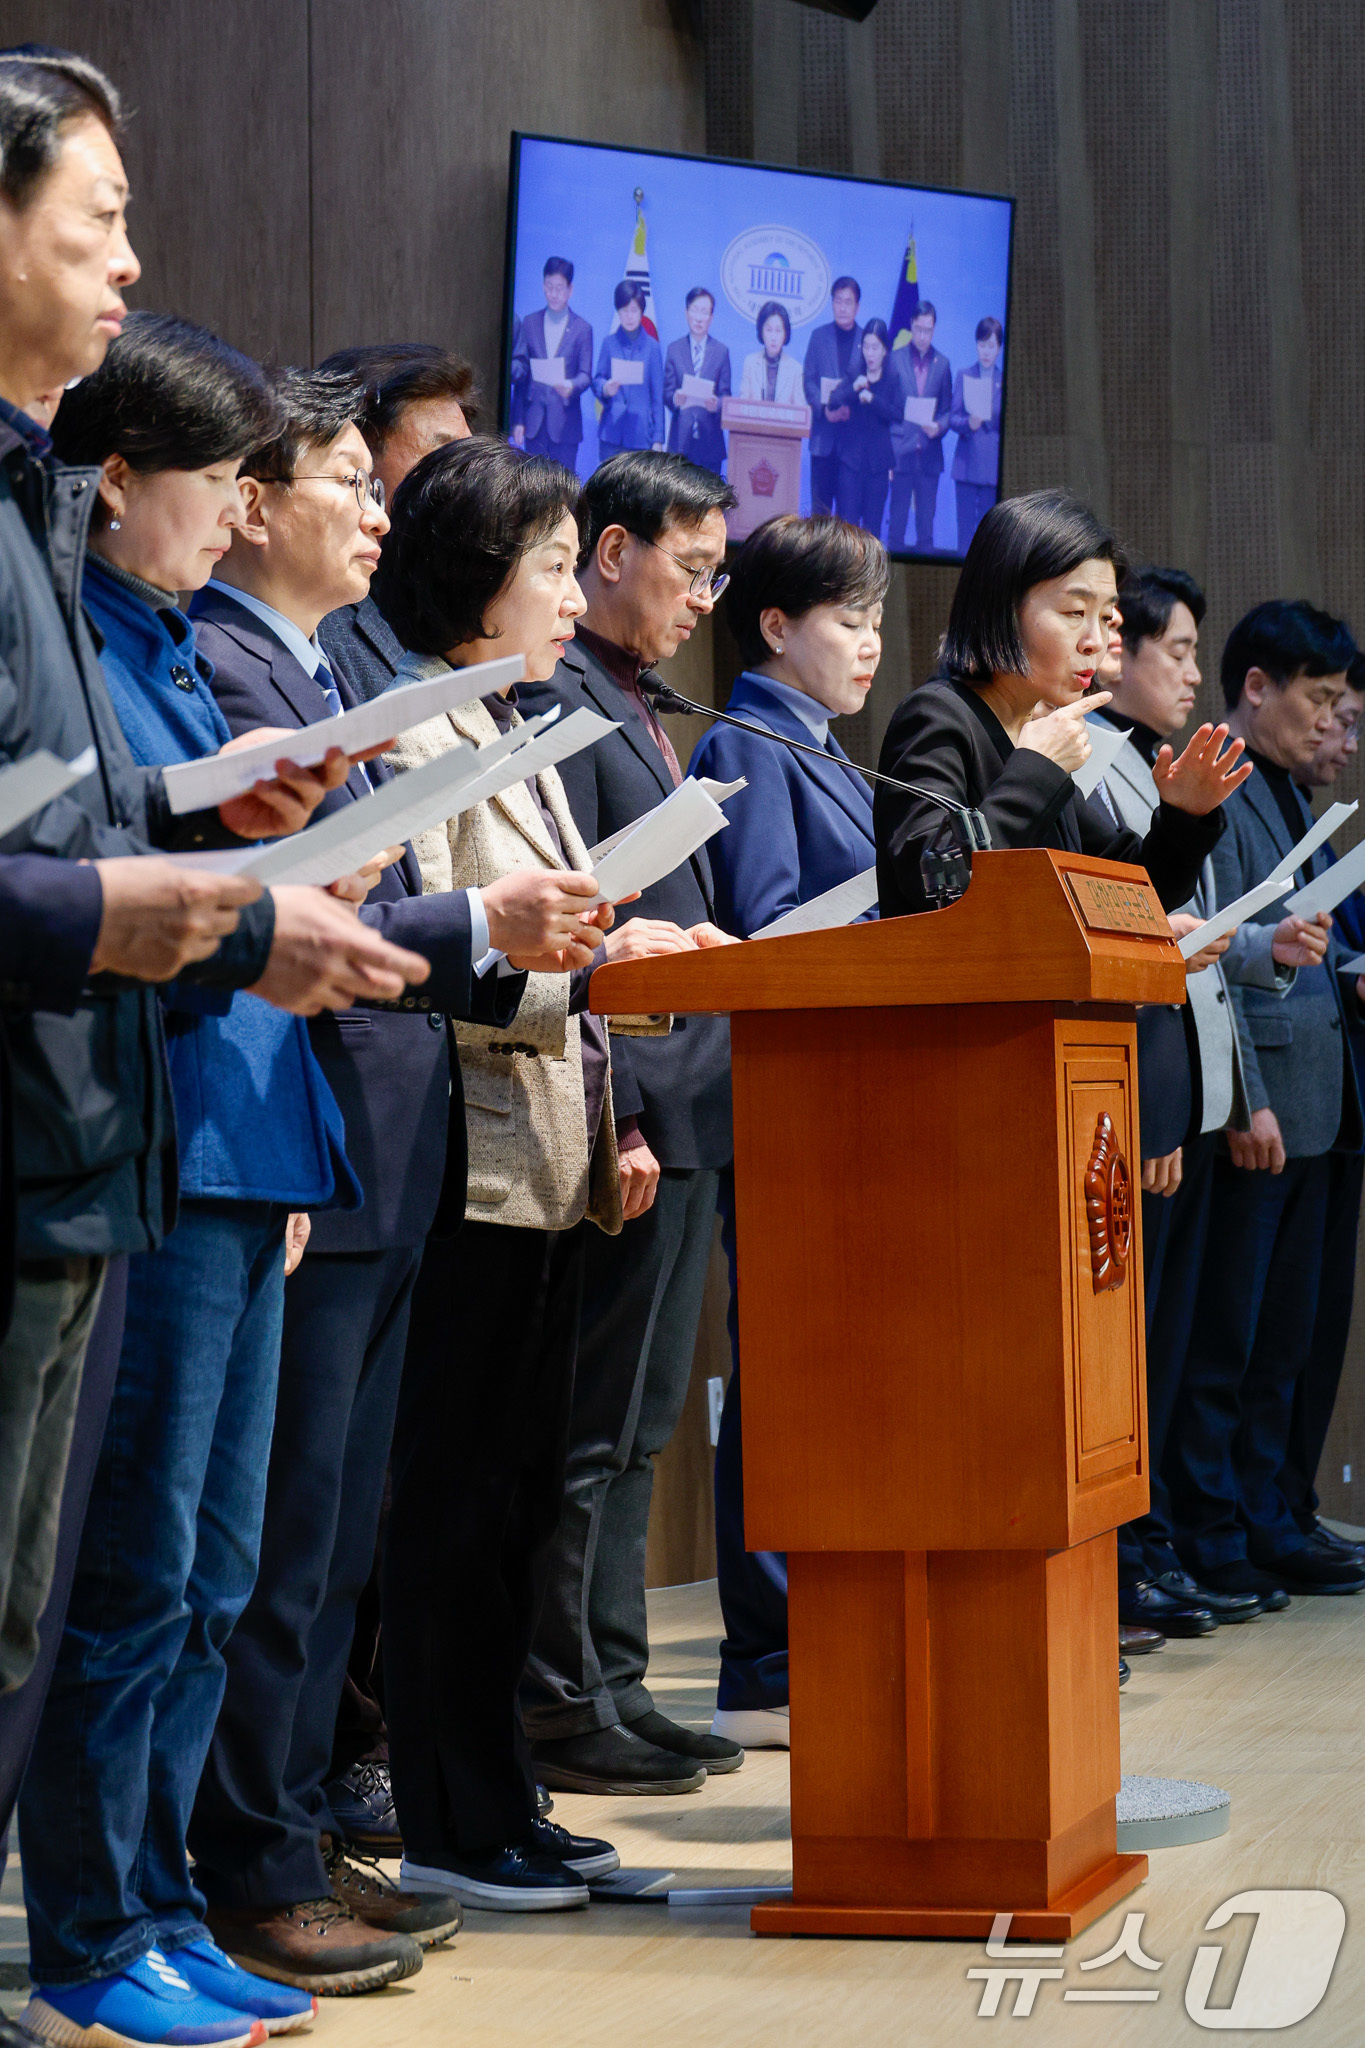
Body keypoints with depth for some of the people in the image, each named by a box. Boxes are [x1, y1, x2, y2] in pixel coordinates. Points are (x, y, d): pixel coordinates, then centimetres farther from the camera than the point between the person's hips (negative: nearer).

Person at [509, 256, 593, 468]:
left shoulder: (582, 328, 4)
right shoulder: (530, 323, 11)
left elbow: (585, 375, 1)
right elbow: (519, 368, 9)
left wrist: (571, 386, -24)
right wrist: (518, 420, 1)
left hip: (565, 423, -2)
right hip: (534, 422, 2)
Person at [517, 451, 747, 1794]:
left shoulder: (627, 703, 19)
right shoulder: (551, 694, -12)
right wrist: (616, 1118, -21)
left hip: (684, 1111, 10)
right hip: (630, 1114, -10)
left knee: (633, 1428, 14)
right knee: (589, 1427, -4)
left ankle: (612, 1691, 20)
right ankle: (562, 1710, 2)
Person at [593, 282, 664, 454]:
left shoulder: (651, 346, 6)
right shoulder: (609, 343, 7)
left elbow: (658, 396, 7)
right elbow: (597, 381, 9)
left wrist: (658, 439, 3)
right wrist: (605, 389, -16)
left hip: (641, 434, -1)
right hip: (611, 432, 1)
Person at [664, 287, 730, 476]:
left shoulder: (721, 351, 10)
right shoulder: (674, 349, 10)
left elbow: (726, 395, 6)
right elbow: (666, 391, 4)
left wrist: (716, 403, -17)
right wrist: (675, 399, -19)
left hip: (710, 437, 0)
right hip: (681, 437, 0)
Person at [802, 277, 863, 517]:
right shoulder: (819, 336, 9)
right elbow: (808, 380, 7)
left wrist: (852, 409, -13)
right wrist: (825, 409, -10)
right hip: (824, 432, 1)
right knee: (820, 500, 2)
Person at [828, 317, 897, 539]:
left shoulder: (893, 379, 3)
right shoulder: (854, 373, 6)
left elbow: (896, 414, -9)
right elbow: (833, 403, -5)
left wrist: (871, 399, -20)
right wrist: (853, 388, -21)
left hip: (878, 460, -1)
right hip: (851, 455, 1)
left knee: (873, 523, 2)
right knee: (848, 519, -4)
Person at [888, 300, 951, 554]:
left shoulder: (942, 364, 9)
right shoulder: (895, 359, 3)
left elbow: (947, 409, 14)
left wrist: (939, 426, -9)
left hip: (930, 454, 2)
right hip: (901, 450, -2)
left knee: (927, 517, 3)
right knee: (898, 516, 0)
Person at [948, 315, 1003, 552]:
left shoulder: (1005, 381, 8)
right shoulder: (963, 376, 9)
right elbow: (952, 418, 4)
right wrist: (968, 423, -17)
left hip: (994, 467, 0)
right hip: (967, 463, 0)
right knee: (965, 524, -2)